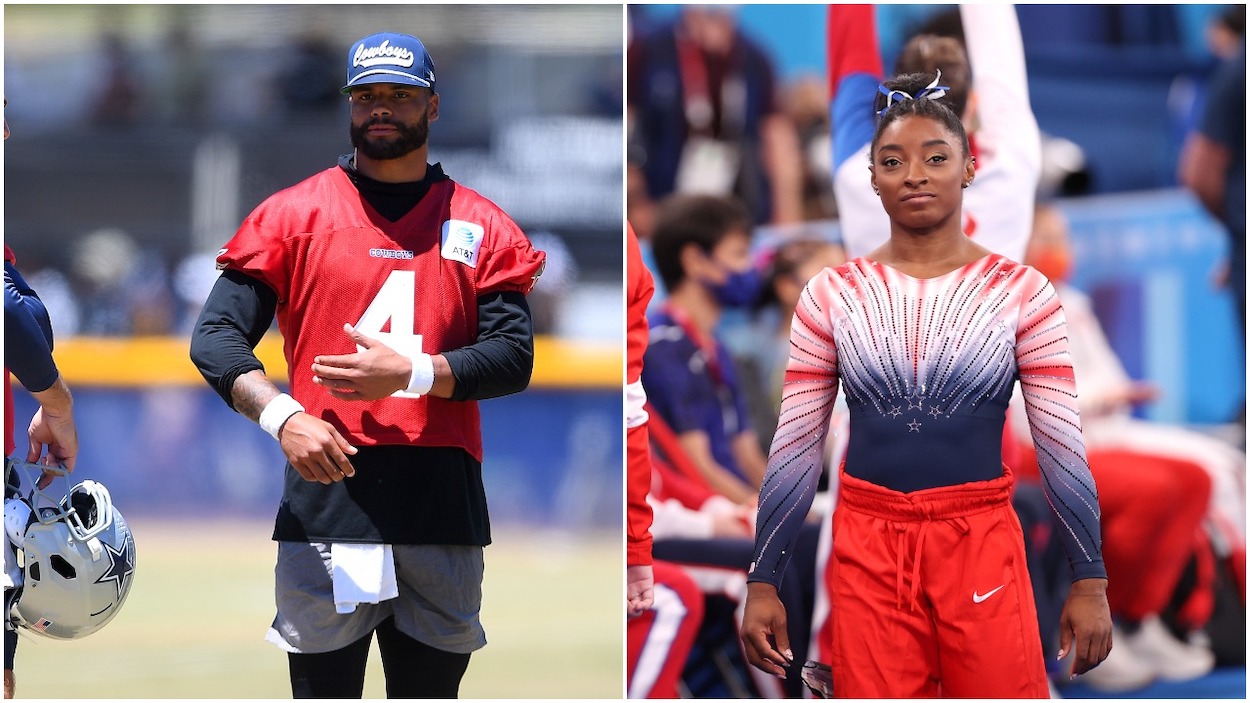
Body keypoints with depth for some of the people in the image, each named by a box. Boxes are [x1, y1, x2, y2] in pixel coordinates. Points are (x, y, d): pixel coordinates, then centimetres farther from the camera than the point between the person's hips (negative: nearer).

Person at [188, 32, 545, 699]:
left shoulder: (481, 226, 11)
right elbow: (216, 337, 0)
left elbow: (513, 357, 2)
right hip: (327, 486, -2)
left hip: (443, 500, 2)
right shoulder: (295, 213, 8)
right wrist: (281, 415, -18)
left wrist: (413, 374, -14)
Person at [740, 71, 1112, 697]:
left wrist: (1090, 579, -2)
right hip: (869, 549, 1)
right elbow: (794, 448, 6)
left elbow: (1062, 446, 1)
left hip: (982, 546, -1)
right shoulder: (831, 295, 4)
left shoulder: (1020, 293, 0)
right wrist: (763, 581, 4)